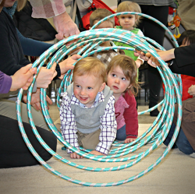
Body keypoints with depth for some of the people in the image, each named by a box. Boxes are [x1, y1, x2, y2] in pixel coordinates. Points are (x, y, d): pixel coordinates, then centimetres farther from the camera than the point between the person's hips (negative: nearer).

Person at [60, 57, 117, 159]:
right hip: (77, 128, 1)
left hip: (96, 129, -1)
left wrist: (101, 150, -33)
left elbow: (108, 126, -29)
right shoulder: (68, 98, -36)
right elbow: (68, 124, -27)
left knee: (91, 145, -12)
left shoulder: (107, 100, -37)